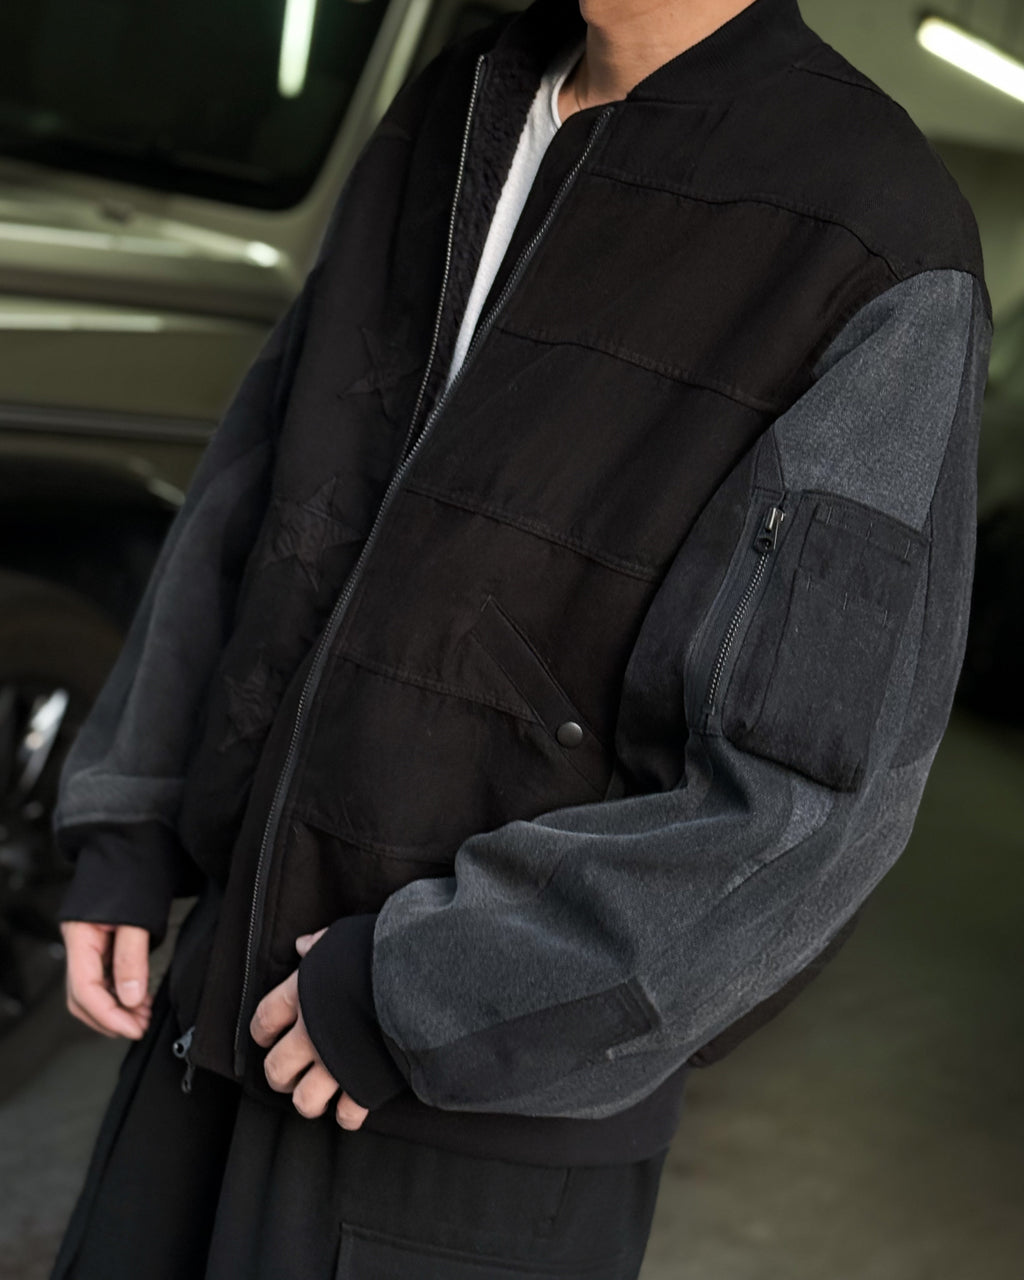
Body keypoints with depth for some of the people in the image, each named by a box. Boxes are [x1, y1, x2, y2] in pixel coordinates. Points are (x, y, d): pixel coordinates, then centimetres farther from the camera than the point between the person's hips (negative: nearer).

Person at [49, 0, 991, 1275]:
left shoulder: (884, 261, -19)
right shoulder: (460, 123, 3)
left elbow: (806, 798, -22)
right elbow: (262, 492, 8)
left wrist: (433, 995, -19)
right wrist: (126, 827, 2)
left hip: (501, 1071, -6)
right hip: (271, 976, 7)